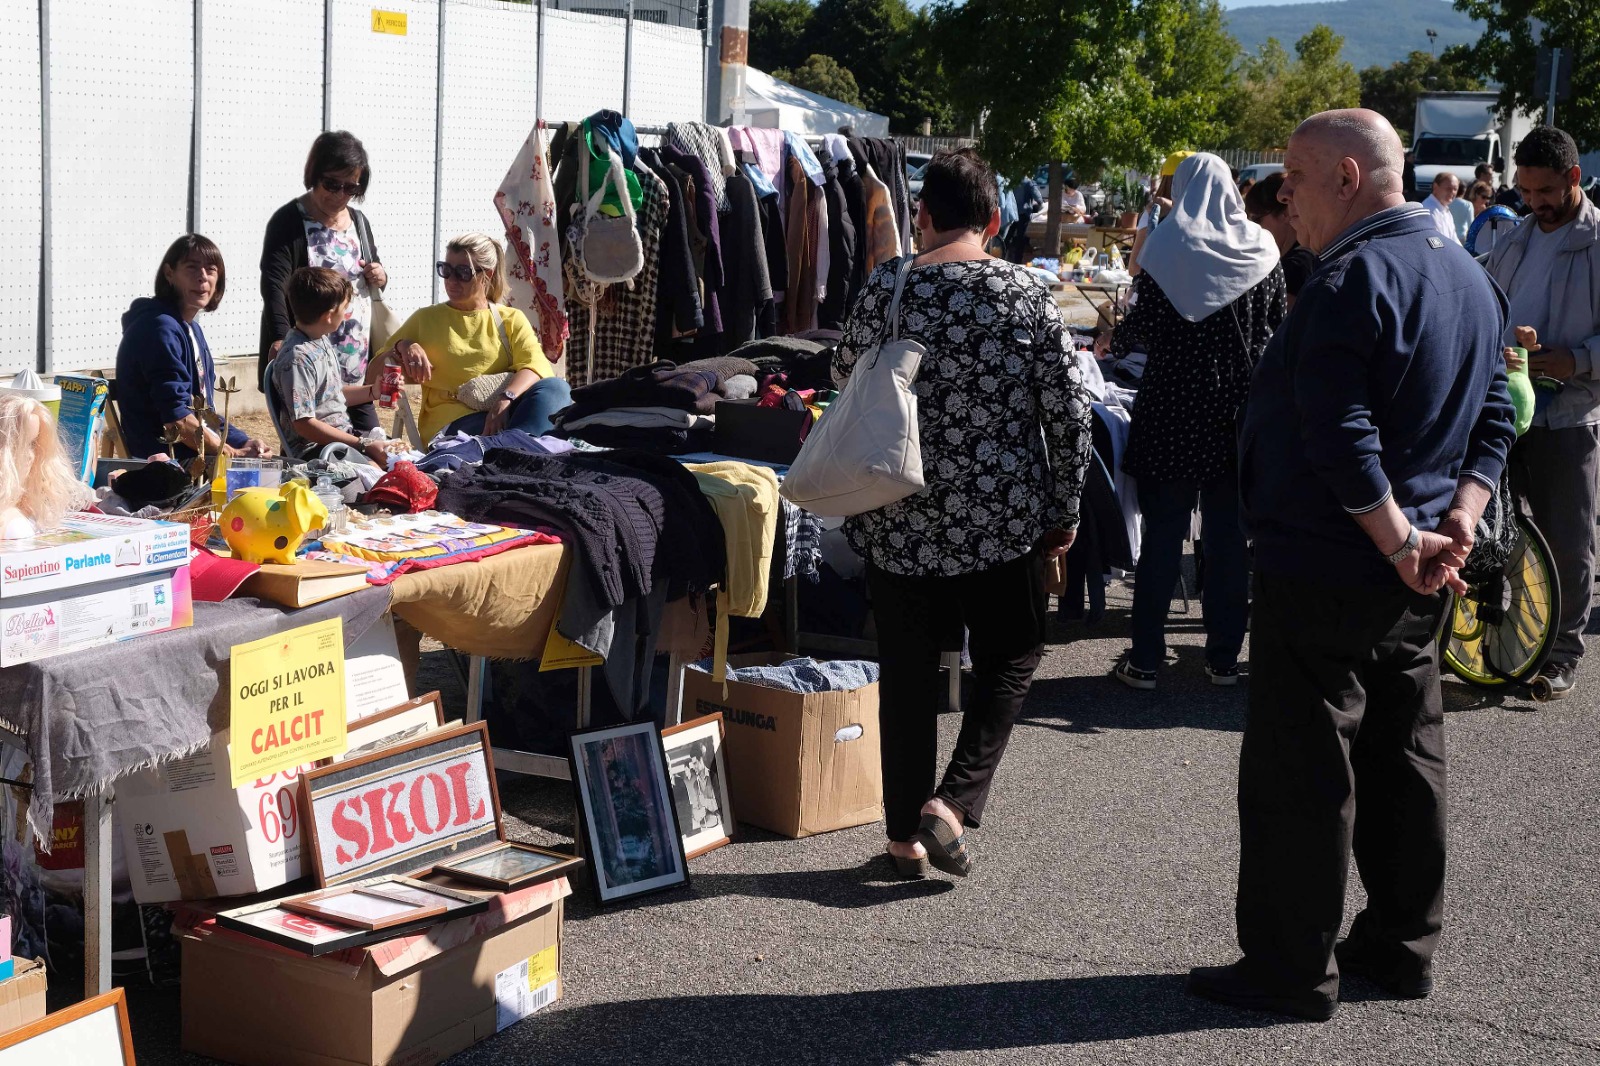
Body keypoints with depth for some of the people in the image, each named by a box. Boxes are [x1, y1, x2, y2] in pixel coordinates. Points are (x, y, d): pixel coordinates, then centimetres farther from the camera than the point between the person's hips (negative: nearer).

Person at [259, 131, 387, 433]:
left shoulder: (359, 222, 14)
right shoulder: (288, 222, -7)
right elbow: (274, 285, -17)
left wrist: (380, 278, 1)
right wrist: (281, 338, -33)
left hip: (356, 365, 6)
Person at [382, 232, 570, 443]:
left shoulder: (511, 320, 17)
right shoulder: (425, 319, 21)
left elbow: (536, 366, -4)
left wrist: (505, 399, -25)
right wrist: (402, 347, -4)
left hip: (506, 412, 2)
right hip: (450, 423, -2)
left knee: (555, 387, -33)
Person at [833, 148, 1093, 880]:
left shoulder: (887, 288, -6)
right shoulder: (1028, 298, -5)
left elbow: (846, 379, 3)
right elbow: (1068, 414, -3)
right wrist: (1064, 512, 7)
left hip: (903, 518, 1)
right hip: (1003, 517, -1)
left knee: (907, 671, 12)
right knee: (1011, 655, 17)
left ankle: (906, 834, 18)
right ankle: (953, 802, 2)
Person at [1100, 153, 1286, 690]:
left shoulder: (1168, 244, -7)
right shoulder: (1261, 248, 2)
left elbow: (1143, 321, -7)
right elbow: (1277, 328, 5)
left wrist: (1113, 343, 13)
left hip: (1172, 409, -2)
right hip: (1238, 411, 2)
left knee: (1162, 535, 3)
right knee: (1228, 535, 10)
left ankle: (1145, 660, 6)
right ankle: (1223, 656, 14)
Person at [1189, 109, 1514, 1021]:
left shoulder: (1354, 278, -19)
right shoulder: (1467, 274, 12)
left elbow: (1340, 437, -26)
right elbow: (1494, 419, 12)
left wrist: (1402, 542, -19)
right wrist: (1459, 524, 0)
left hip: (1327, 569, -9)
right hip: (1416, 589, 9)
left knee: (1298, 774, 0)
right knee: (1406, 758, 16)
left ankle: (1293, 970, 7)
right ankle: (1404, 946, 26)